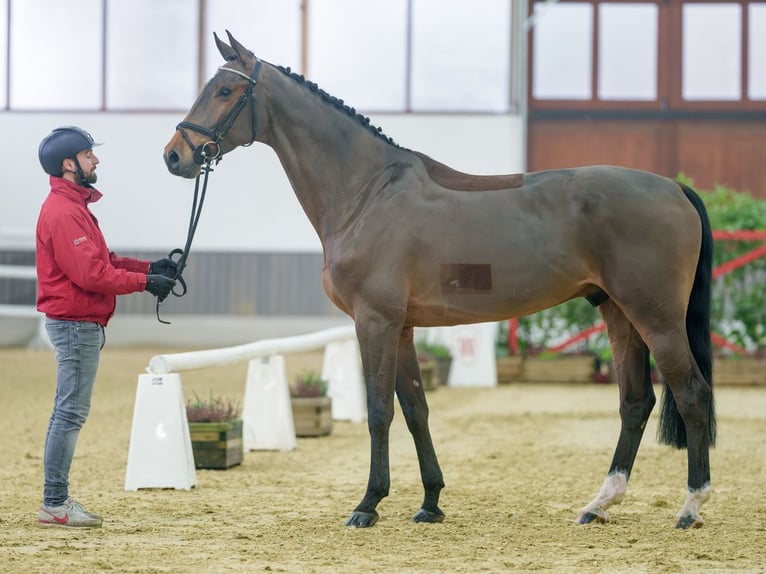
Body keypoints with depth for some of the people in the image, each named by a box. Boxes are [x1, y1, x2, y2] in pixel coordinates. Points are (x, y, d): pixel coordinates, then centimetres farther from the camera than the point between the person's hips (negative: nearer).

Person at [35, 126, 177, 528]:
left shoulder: (73, 206, 17)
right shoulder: (63, 212, -17)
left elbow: (102, 261, 20)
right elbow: (90, 274, -23)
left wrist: (149, 267, 8)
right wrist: (143, 281, -16)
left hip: (79, 325, 11)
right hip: (76, 324, -11)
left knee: (68, 413, 13)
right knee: (71, 412, -9)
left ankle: (57, 500, 17)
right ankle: (54, 505, -7)